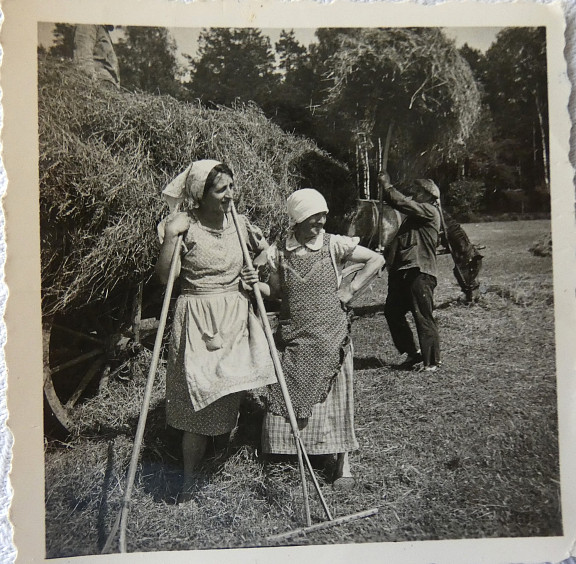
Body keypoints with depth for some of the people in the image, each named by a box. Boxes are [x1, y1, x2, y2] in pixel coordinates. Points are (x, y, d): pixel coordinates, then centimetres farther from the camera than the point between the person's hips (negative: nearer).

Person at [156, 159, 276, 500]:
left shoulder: (239, 223, 5)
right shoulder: (186, 227, -7)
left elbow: (268, 253, 21)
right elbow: (165, 277, -10)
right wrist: (171, 235, -18)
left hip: (236, 317, 4)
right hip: (197, 320, -4)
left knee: (228, 395, 3)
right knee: (198, 400, 0)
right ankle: (189, 482, 16)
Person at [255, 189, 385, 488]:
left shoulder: (335, 245, -4)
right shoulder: (278, 252, 0)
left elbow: (377, 260, 1)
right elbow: (276, 291, 9)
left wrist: (350, 290, -5)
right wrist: (254, 285, -10)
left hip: (330, 335, -1)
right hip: (293, 337, 2)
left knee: (335, 395, 5)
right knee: (286, 396, 5)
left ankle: (343, 461, 20)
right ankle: (286, 453, 24)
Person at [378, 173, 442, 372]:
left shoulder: (430, 212, -6)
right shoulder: (414, 215, 22)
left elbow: (403, 203, -15)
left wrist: (387, 185, -6)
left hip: (420, 273, -10)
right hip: (403, 271, 10)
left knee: (423, 318, -3)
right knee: (392, 312, 10)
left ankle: (431, 361, 10)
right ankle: (413, 353, 22)